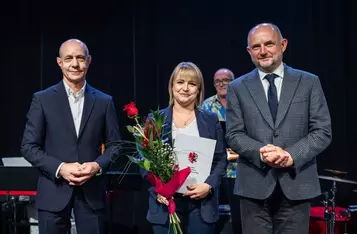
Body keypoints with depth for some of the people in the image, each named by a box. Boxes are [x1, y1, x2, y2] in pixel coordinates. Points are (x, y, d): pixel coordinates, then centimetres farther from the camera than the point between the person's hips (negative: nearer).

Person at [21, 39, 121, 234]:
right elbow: (28, 146, -1)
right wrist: (60, 168, -14)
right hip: (54, 192, -1)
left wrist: (98, 165, -11)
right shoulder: (42, 99, 2)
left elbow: (114, 145, 8)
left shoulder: (104, 101, 6)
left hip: (92, 191, 1)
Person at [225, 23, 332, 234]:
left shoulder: (309, 82, 6)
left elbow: (322, 131, 0)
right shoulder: (238, 88, 7)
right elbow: (234, 135, 2)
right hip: (254, 186, 0)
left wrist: (292, 155, -15)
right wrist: (261, 153, -17)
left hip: (296, 184, 0)